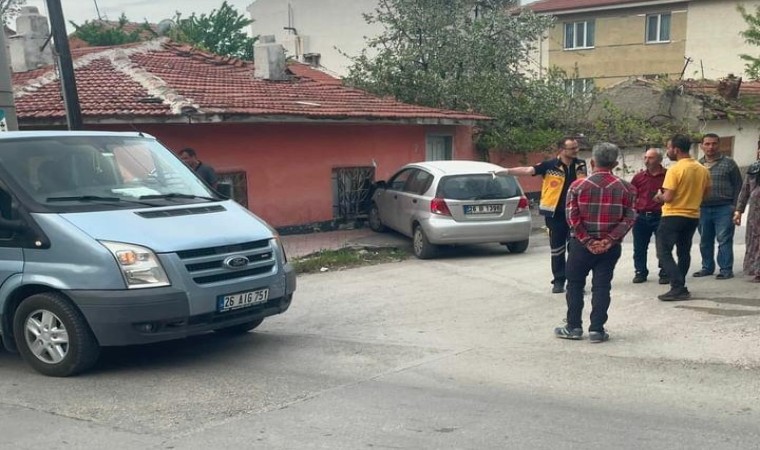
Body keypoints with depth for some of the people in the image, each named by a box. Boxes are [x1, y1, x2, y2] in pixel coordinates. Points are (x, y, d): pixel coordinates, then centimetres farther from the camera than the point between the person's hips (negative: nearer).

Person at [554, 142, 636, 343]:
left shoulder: (577, 186, -4)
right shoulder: (626, 188, 0)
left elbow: (572, 217, -9)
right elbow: (629, 218, -6)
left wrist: (587, 241, -8)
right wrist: (609, 240, -10)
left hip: (581, 244, -1)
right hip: (610, 247, 1)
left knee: (575, 285, 11)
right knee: (601, 286, 6)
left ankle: (573, 327, 14)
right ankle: (597, 330, 6)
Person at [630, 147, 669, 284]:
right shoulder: (639, 177, 7)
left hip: (660, 216, -3)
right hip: (641, 217, 3)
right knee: (639, 247, 8)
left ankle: (664, 273, 13)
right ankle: (641, 272, 19)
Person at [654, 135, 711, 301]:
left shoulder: (674, 170, -18)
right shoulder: (703, 170, 5)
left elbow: (668, 197, -20)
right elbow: (706, 193, 14)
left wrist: (659, 196, 0)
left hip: (673, 217, -7)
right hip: (693, 216, 7)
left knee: (664, 252, -2)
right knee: (684, 252, 16)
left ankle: (678, 287, -11)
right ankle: (680, 287, 20)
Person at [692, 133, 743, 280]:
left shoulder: (728, 163, 1)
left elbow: (738, 185, 0)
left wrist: (735, 206, -6)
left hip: (724, 208, -4)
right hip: (703, 209, 4)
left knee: (724, 240, -5)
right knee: (705, 241, 10)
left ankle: (726, 269, 0)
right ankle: (707, 267, 22)